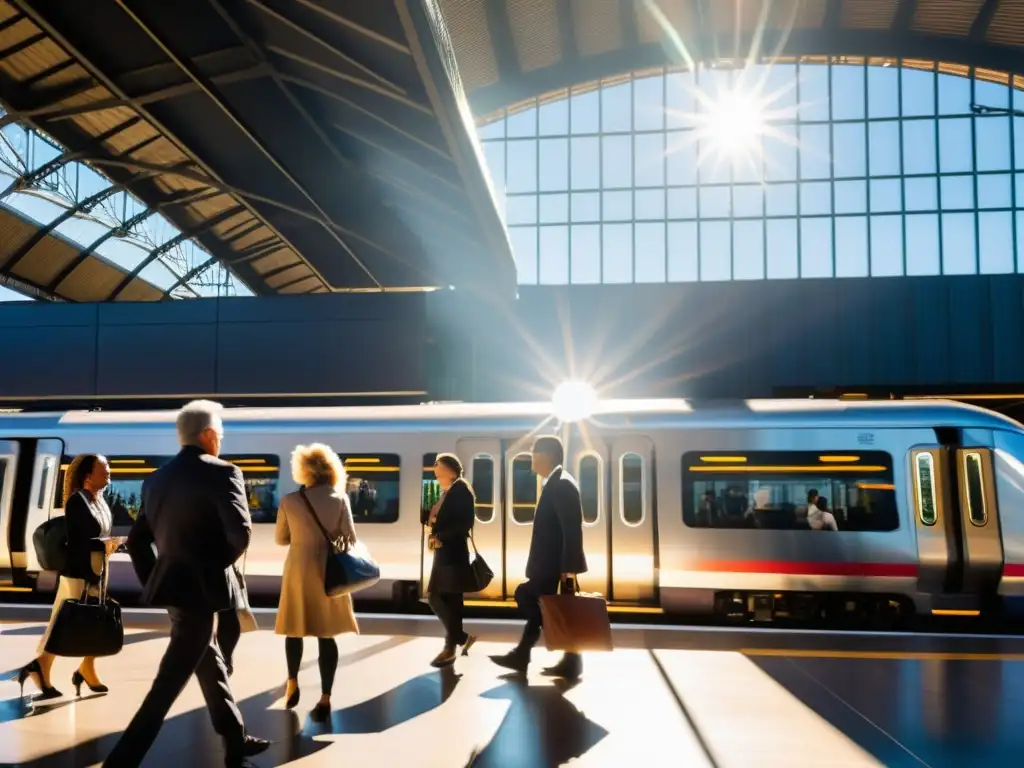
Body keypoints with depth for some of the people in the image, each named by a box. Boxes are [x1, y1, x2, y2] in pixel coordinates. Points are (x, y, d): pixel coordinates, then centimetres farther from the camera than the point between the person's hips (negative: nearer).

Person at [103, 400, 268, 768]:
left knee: (211, 667, 21)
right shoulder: (221, 473, -13)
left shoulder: (157, 478, 9)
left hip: (172, 586, 9)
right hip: (200, 589, -9)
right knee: (168, 684, -2)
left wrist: (154, 582, 16)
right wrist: (219, 561, -3)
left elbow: (136, 540, 11)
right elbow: (240, 532, -22)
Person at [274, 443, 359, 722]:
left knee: (295, 629, 19)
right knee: (326, 634, 4)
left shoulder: (289, 501, -5)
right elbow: (349, 538, -5)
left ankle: (292, 684, 29)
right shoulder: (339, 499, -6)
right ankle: (325, 698, 3)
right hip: (328, 570, 0)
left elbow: (280, 539, 5)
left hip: (299, 569, 0)